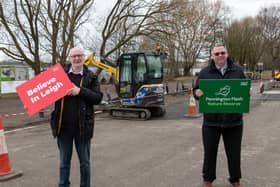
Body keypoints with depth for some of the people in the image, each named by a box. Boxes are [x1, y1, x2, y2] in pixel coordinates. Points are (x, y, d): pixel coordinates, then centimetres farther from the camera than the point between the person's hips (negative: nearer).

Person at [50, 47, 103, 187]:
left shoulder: (90, 77, 2)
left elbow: (98, 98, -6)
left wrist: (80, 91, -18)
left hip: (82, 125, -1)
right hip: (63, 125, 1)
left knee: (84, 162, 12)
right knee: (64, 162, 15)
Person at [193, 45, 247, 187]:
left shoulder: (238, 70, 6)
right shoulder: (205, 72, 3)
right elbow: (196, 90, 5)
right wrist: (198, 93, -17)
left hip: (233, 119, 1)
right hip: (211, 119, 0)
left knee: (234, 152, 12)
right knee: (210, 151, 10)